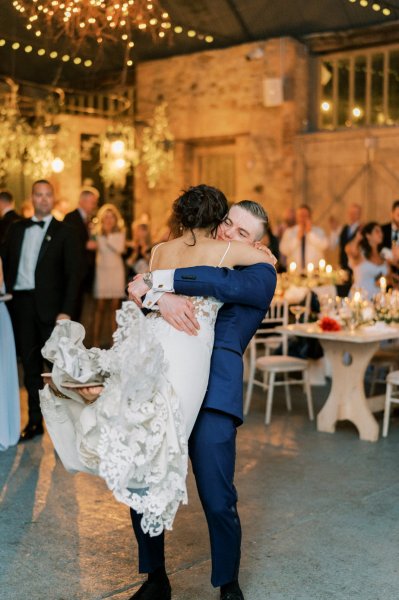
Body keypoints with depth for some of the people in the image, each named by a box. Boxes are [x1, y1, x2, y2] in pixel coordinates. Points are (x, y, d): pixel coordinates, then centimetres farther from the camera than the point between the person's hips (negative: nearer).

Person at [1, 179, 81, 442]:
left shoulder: (64, 232, 1)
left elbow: (73, 275, -4)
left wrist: (66, 311, -13)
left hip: (49, 306, -4)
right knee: (30, 364, 8)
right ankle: (35, 421, 16)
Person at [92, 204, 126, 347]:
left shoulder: (120, 232, 9)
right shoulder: (97, 232, 2)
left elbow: (120, 248, -6)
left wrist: (108, 234, -7)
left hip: (116, 270, 2)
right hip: (101, 270, -2)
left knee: (114, 307, 2)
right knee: (100, 307, -5)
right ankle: (96, 342, -1)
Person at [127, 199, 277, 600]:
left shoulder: (261, 275, 7)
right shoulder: (191, 258, 22)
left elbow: (227, 284, -17)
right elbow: (137, 285, 7)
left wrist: (162, 279, -12)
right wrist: (160, 297, -16)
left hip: (212, 394, -4)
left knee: (218, 501, -4)